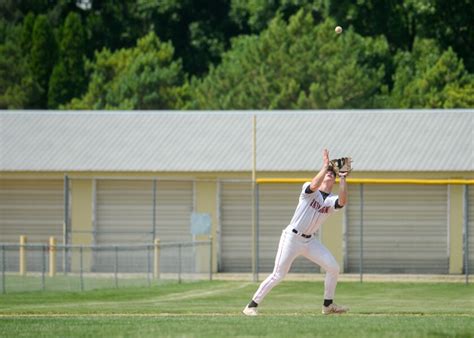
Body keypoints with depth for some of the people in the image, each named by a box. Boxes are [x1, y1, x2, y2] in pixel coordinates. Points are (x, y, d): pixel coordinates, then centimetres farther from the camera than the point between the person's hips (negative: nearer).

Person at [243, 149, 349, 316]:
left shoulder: (332, 200, 5)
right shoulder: (309, 191, -5)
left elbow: (343, 202, -19)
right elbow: (314, 184, -30)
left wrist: (342, 179, -19)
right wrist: (325, 165, -23)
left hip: (309, 241, 6)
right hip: (292, 238, -6)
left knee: (333, 267, -4)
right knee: (278, 275, -11)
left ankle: (328, 305, 12)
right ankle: (251, 306, -4)